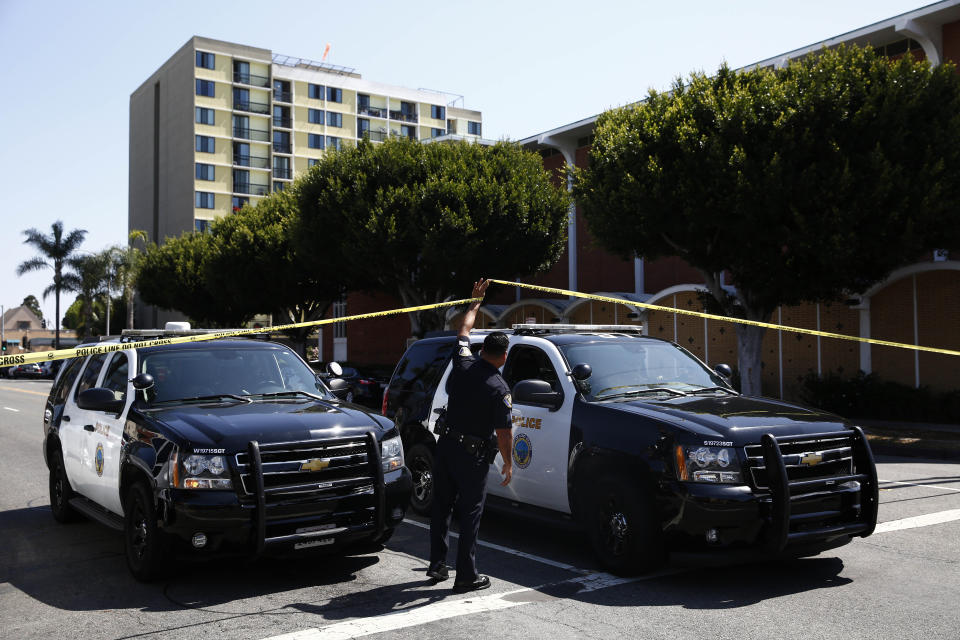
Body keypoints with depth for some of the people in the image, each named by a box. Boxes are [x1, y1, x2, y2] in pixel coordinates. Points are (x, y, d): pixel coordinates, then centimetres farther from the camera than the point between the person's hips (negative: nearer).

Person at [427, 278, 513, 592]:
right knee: (469, 514, 2)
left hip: (446, 445, 6)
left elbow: (463, 330, 16)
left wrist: (475, 301, 29)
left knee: (441, 507, 16)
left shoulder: (463, 364, -2)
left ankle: (437, 564, 24)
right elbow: (504, 431, -14)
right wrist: (508, 463, -1)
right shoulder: (499, 388, -16)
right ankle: (466, 576, 6)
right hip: (473, 456, -5)